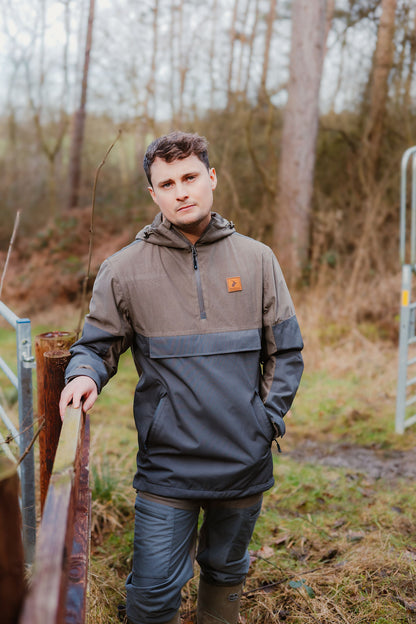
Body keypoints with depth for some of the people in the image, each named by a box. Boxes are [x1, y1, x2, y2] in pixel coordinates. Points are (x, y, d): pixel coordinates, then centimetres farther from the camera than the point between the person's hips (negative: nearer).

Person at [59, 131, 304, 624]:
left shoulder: (256, 260, 2)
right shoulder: (123, 270, -3)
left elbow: (286, 352, 7)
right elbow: (96, 346, 3)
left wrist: (268, 420, 0)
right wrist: (85, 374, -19)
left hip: (244, 462, 2)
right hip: (166, 462, -2)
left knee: (226, 574, 20)